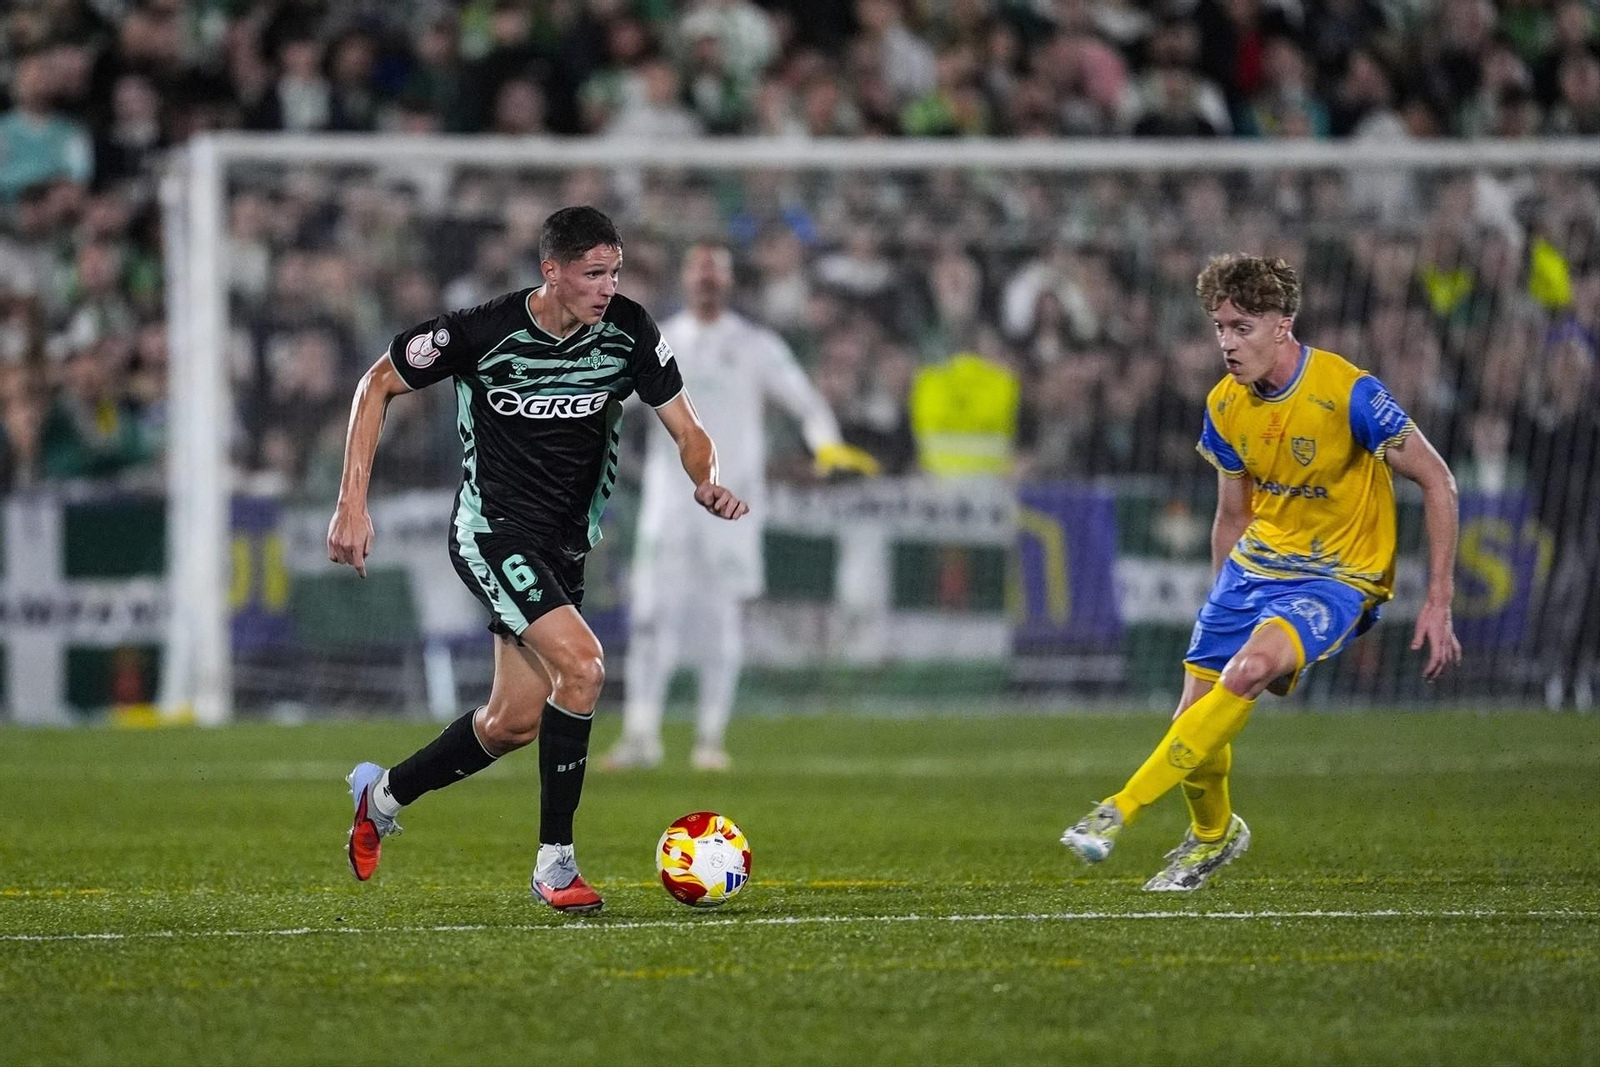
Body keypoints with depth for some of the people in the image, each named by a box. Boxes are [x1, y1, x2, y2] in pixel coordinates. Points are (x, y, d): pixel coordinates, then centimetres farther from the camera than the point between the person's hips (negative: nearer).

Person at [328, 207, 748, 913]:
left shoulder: (628, 332, -8)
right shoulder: (481, 333, -18)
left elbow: (686, 431, -1)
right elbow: (378, 385, -4)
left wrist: (708, 481, -24)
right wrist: (353, 503, -10)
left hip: (562, 546, 6)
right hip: (492, 531, -6)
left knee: (514, 723, 9)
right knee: (581, 665, -26)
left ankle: (382, 795, 36)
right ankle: (555, 864, -16)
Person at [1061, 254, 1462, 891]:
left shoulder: (1349, 393, -20)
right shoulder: (1225, 407, -2)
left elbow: (1437, 483, -13)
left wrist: (1438, 602, -14)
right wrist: (1223, 602, 16)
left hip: (1338, 576, -6)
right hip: (1257, 562, 6)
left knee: (1247, 671, -31)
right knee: (1196, 714, -1)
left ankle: (1120, 811, -28)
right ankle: (1213, 834, 32)